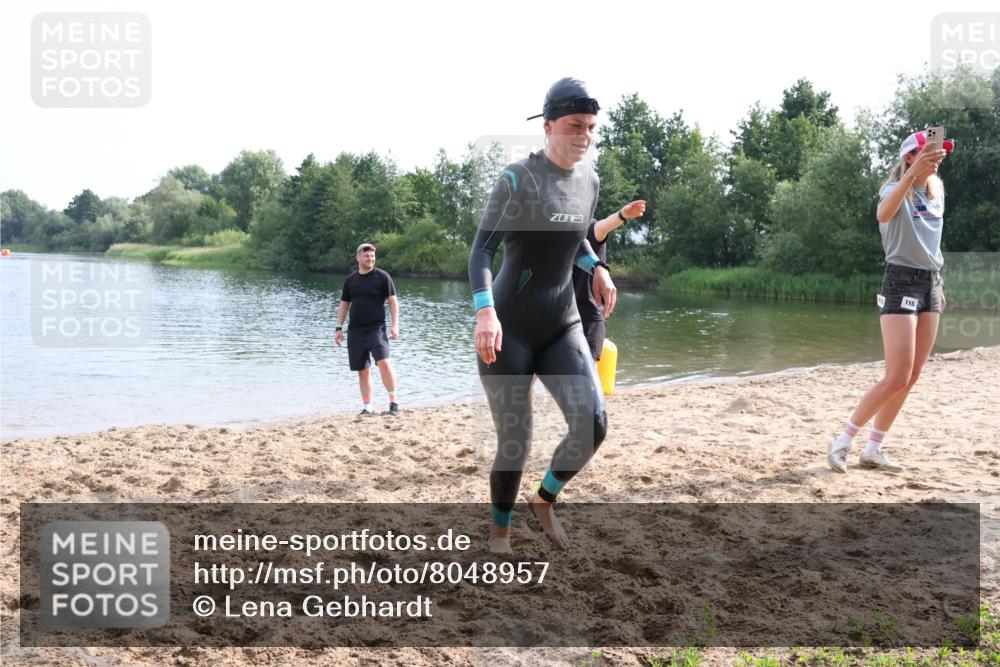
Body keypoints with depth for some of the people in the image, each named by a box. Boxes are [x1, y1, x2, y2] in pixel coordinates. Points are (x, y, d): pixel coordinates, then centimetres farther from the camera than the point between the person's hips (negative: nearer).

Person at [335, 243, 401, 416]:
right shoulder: (350, 280, 10)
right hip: (355, 331, 4)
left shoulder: (382, 277, 0)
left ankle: (393, 402, -10)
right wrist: (339, 328, 9)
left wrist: (395, 325, -9)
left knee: (383, 362, -22)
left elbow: (393, 302, 0)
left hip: (376, 329, -4)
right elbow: (344, 305, 16)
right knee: (362, 371, 6)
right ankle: (367, 407, 15)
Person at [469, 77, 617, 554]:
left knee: (593, 423, -14)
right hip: (507, 330, -5)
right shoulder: (517, 179, -11)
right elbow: (481, 251, -15)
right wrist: (485, 311, -30)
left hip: (563, 328, 5)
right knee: (515, 441, -1)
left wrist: (597, 268, 8)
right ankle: (500, 528, 27)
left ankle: (545, 500, 14)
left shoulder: (588, 180, 7)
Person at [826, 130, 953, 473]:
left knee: (910, 379, 6)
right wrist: (912, 173, -43)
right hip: (901, 282, -8)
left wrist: (937, 284, 20)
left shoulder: (937, 191, 13)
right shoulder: (896, 189, -9)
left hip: (930, 283, 8)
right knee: (897, 379, -14)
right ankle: (842, 442, -3)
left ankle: (873, 449, 14)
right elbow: (884, 214, -35)